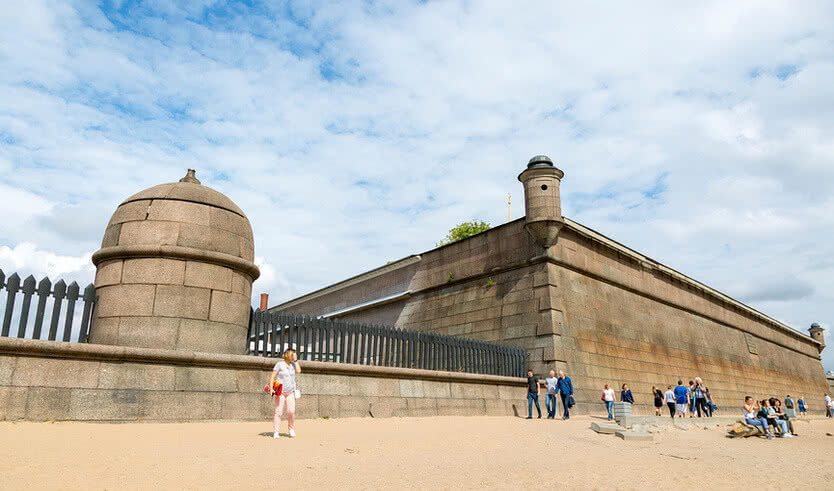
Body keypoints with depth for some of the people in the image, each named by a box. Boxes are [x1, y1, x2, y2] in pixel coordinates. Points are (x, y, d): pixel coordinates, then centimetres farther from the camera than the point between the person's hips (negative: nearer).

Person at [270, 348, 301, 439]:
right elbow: (272, 377, -4)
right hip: (280, 391, -3)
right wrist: (271, 388, -13)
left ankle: (291, 430, 8)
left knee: (291, 411, -8)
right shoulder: (280, 364, -3)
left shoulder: (293, 364, 11)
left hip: (290, 392, 3)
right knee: (278, 412, -7)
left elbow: (298, 371, -5)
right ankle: (275, 432, 0)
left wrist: (296, 360, -3)